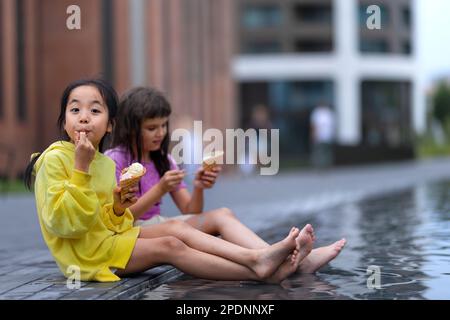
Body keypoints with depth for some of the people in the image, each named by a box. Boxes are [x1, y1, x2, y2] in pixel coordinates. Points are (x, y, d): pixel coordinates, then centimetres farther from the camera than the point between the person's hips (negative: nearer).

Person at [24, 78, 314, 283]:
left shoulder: (106, 163, 10)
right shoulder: (55, 159, -14)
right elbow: (61, 223, -22)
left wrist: (119, 207, -7)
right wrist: (81, 168, -25)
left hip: (109, 236, 8)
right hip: (85, 252, -8)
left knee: (176, 227, -12)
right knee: (170, 247, -19)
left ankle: (256, 258, -25)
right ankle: (258, 272, -26)